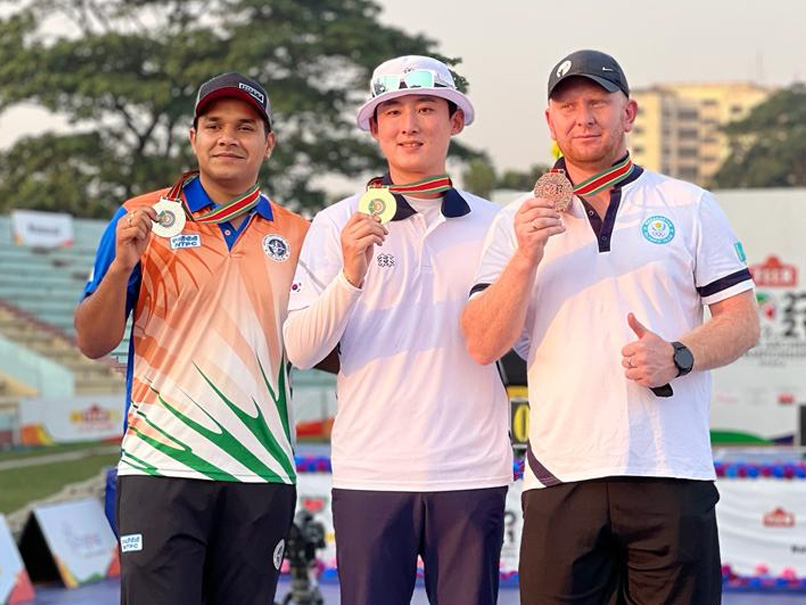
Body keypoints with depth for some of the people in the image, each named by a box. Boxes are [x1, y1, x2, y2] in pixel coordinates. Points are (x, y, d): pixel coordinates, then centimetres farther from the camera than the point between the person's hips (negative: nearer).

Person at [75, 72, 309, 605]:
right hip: (160, 466, -2)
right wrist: (122, 265, -14)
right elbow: (94, 343, 2)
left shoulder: (296, 236, 11)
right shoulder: (141, 220, 5)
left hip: (263, 474, 3)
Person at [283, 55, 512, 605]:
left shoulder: (493, 225, 8)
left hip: (473, 471, 1)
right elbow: (300, 351, -3)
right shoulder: (338, 225, 4)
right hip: (370, 472, -1)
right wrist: (350, 276, -19)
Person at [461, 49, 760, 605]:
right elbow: (484, 346, 2)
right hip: (560, 478, 1)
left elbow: (743, 320, 6)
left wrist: (678, 356, -12)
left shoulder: (691, 207, 10)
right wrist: (527, 257, -12)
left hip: (672, 475, 0)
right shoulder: (518, 221, 11)